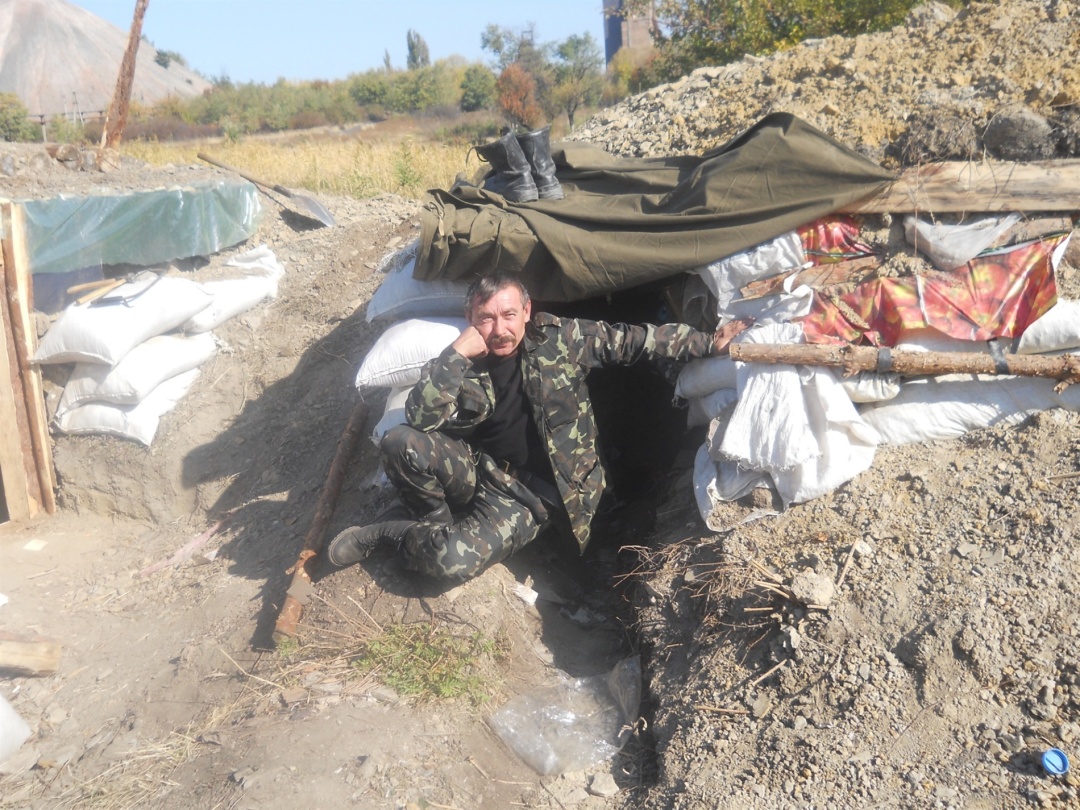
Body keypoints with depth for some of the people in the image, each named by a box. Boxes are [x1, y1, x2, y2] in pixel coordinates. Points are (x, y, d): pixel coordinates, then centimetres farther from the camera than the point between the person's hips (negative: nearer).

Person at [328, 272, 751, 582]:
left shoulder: (562, 338, -9)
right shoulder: (462, 365, -7)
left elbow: (635, 340, -2)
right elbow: (420, 419, -21)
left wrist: (709, 343, -2)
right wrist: (455, 355, -28)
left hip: (535, 493, -2)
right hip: (481, 472, 2)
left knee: (453, 561, -29)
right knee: (399, 442, -26)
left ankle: (396, 531, 6)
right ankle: (437, 521, 2)